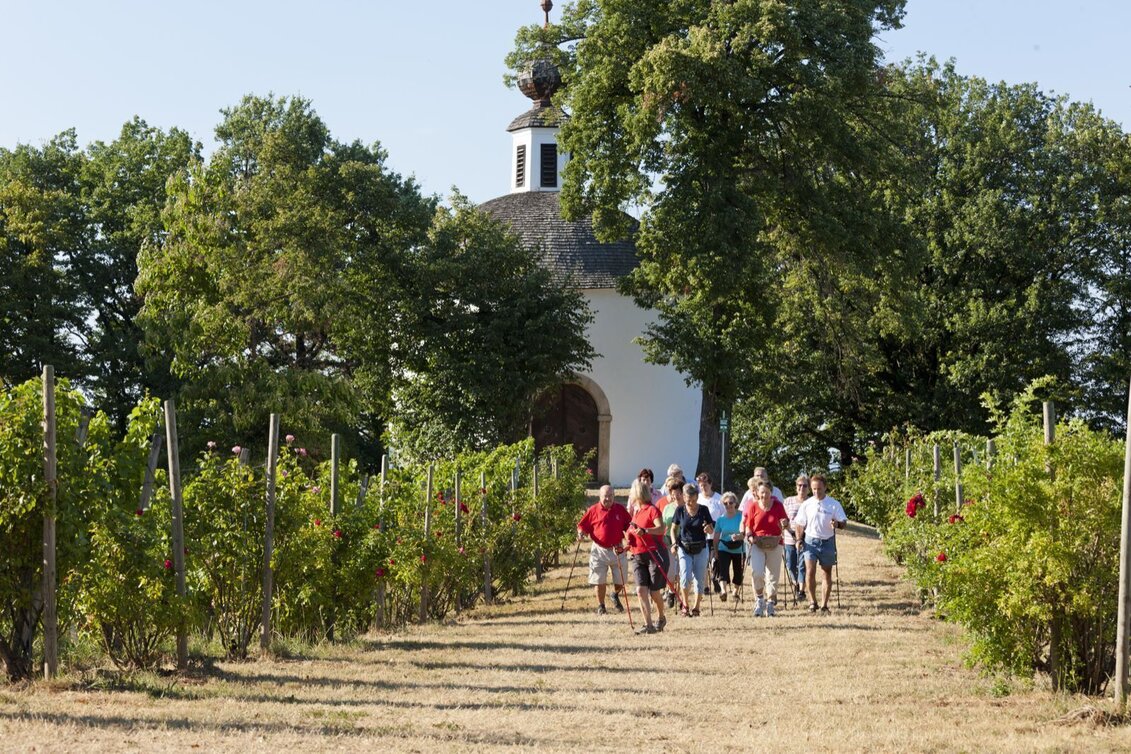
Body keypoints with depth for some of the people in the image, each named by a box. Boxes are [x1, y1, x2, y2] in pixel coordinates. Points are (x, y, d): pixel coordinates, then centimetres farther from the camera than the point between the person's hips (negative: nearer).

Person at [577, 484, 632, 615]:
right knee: (599, 581, 2)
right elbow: (582, 525, 3)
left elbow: (628, 525, 12)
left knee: (620, 581, 6)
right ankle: (600, 606, 19)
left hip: (618, 550, 2)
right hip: (599, 550, -2)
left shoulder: (620, 509, 3)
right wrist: (581, 534, -16)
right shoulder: (593, 510, -3)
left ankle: (615, 595, 38)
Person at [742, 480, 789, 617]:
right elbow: (748, 525, 8)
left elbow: (785, 525, 9)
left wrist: (784, 523, -14)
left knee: (773, 575, 6)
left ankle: (770, 605, 19)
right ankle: (759, 599, 3)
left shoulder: (778, 506, 2)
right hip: (757, 544, -1)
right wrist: (750, 536, -11)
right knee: (756, 572, -18)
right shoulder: (753, 506, 1)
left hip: (775, 544, 1)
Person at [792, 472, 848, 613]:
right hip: (810, 541, 0)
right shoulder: (806, 505, 2)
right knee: (810, 570, -14)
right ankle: (812, 601, -4)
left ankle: (824, 604, 15)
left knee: (827, 573, 7)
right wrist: (799, 540, -4)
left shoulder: (834, 504, -3)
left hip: (828, 542, 0)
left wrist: (837, 524, -26)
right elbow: (799, 524, 9)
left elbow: (844, 522, -4)